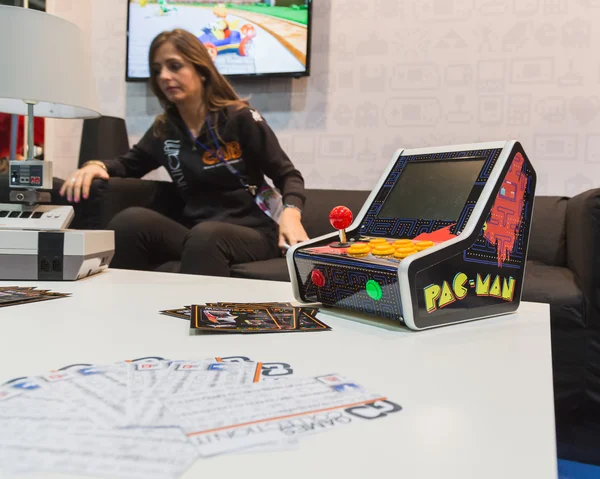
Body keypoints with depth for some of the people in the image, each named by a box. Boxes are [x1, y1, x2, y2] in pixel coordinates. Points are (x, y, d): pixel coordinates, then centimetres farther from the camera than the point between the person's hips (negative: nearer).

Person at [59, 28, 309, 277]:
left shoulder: (240, 118, -1)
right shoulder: (164, 129, 12)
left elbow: (288, 175, 1)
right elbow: (130, 163, 27)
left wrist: (290, 212, -21)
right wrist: (97, 165, 2)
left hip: (252, 233, -3)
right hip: (196, 232, 4)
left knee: (205, 237, -39)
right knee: (131, 220, -25)